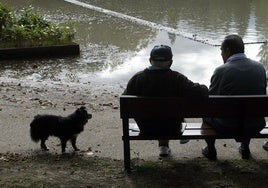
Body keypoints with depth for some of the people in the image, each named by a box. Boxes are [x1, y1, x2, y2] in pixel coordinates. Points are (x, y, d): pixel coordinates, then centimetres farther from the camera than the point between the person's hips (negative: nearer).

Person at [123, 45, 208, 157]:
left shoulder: (137, 78, -16)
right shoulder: (178, 79, -21)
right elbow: (201, 94, -26)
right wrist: (204, 88, -1)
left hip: (146, 130, 1)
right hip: (171, 130, -1)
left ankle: (163, 146, 44)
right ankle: (164, 145, 45)